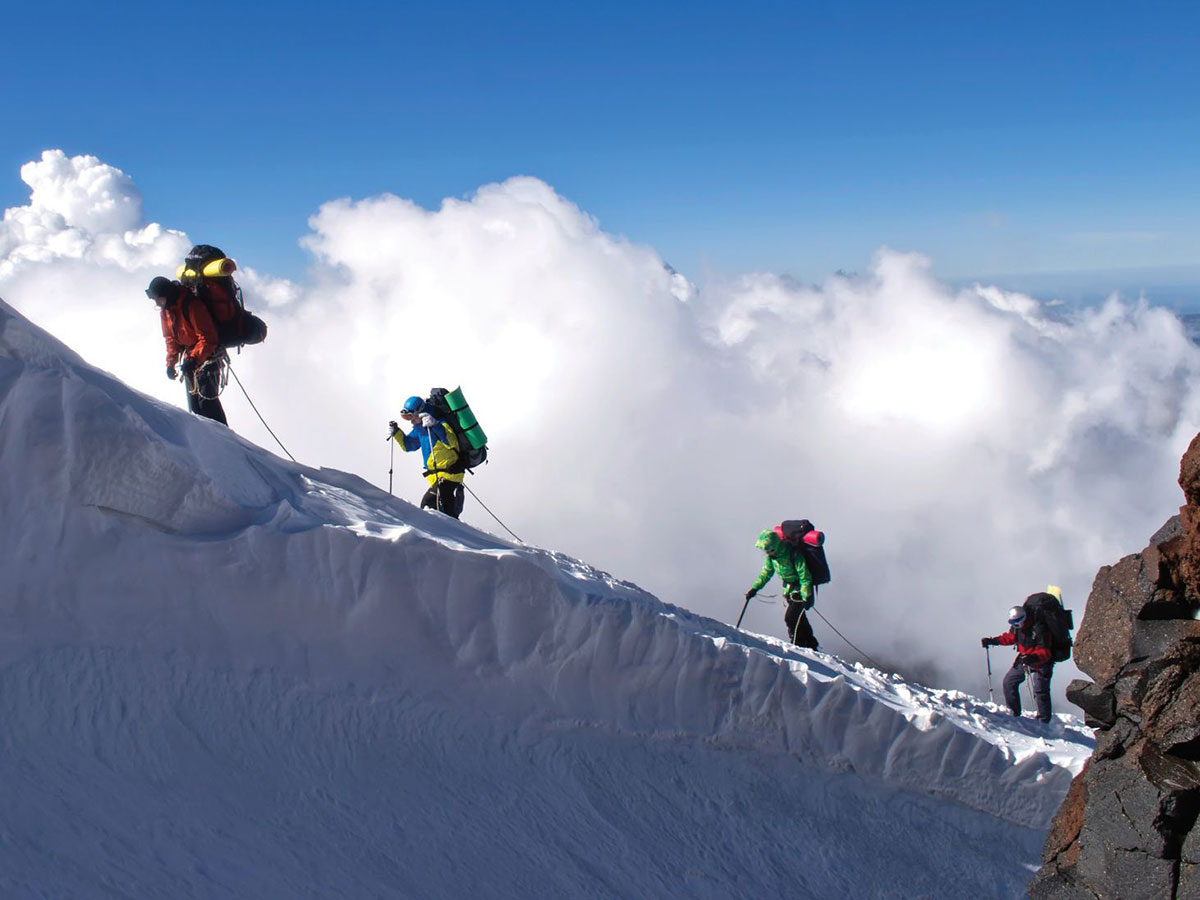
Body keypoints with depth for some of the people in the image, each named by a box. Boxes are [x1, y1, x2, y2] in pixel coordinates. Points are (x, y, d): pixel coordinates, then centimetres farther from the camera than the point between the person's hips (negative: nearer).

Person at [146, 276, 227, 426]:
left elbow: (207, 337, -25)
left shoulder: (192, 305, -24)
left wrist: (194, 359, -32)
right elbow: (170, 338, 14)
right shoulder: (164, 310, 3)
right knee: (194, 403, 6)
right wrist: (171, 363, 8)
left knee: (206, 398, -17)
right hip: (190, 356, 9)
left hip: (208, 354, -8)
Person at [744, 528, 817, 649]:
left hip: (800, 589, -8)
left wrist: (806, 597, -28)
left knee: (790, 617, -16)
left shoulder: (793, 554, -28)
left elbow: (805, 577, -25)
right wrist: (755, 588, 4)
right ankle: (810, 644, 24)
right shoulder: (771, 555, -5)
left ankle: (798, 645, -5)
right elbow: (766, 572, 11)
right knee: (799, 618, 11)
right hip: (789, 589, 8)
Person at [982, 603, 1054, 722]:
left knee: (1040, 691, -16)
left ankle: (1044, 721, -9)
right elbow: (1009, 637, 15)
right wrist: (992, 641, 5)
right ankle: (1014, 712, 23)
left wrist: (1033, 658, -49)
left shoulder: (1038, 630, -29)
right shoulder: (1016, 627, -6)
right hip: (1024, 660, 8)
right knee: (1009, 681, 10)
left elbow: (1045, 652, -31)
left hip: (1041, 664, -8)